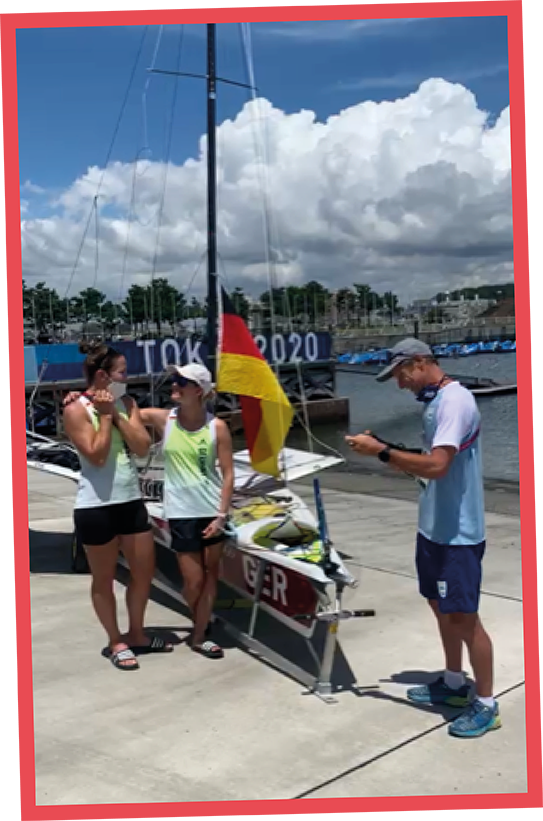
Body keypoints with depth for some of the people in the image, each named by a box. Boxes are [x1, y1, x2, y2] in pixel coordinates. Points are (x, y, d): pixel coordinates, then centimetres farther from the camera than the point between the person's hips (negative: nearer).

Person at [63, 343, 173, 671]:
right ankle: (115, 642, 25)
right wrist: (105, 415, -15)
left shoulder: (126, 403, 6)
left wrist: (117, 414, -10)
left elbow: (143, 447, -4)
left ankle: (136, 634, 32)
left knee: (145, 571, 13)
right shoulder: (77, 410, -11)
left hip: (132, 501, 6)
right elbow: (96, 456, -19)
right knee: (104, 579, 9)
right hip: (96, 506, -6)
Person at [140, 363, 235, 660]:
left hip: (213, 511, 1)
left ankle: (199, 636, 22)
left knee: (211, 574, 8)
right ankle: (202, 623, 33)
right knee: (193, 581, 3)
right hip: (181, 513, 0)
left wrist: (222, 515, -11)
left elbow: (227, 474, -6)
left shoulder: (217, 427, -8)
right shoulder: (161, 419, -6)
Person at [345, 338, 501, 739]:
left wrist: (381, 451, -24)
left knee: (463, 615, -2)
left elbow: (436, 466, -29)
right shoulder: (435, 401, 11)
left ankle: (487, 705, 11)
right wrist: (387, 454, 2)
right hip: (434, 526, 10)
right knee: (442, 606, 19)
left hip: (458, 532, -10)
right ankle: (454, 683, 35)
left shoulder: (455, 401, -20)